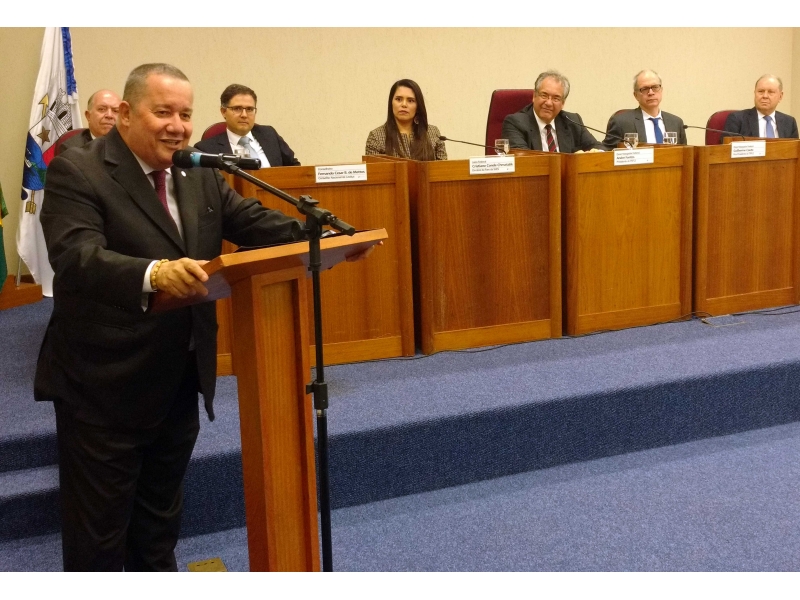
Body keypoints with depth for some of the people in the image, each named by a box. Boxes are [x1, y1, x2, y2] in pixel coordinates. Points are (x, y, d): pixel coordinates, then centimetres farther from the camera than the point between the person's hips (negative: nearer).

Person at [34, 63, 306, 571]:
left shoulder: (201, 174, 6)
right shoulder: (76, 172, -15)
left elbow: (253, 222, 0)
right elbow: (76, 257, -29)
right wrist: (154, 273, -48)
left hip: (181, 380, 7)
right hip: (104, 384, -6)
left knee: (162, 515, 24)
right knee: (99, 528, 9)